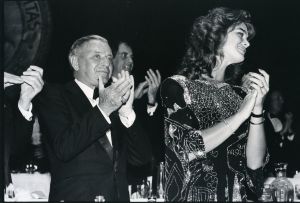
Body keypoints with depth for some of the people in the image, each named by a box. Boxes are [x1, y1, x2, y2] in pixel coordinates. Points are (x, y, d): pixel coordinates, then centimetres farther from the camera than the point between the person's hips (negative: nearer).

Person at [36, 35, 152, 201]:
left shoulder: (113, 102, 11)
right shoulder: (54, 95, 0)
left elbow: (141, 158, 2)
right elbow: (64, 148, -15)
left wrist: (127, 111, -10)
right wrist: (103, 109, -19)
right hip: (75, 196, -4)